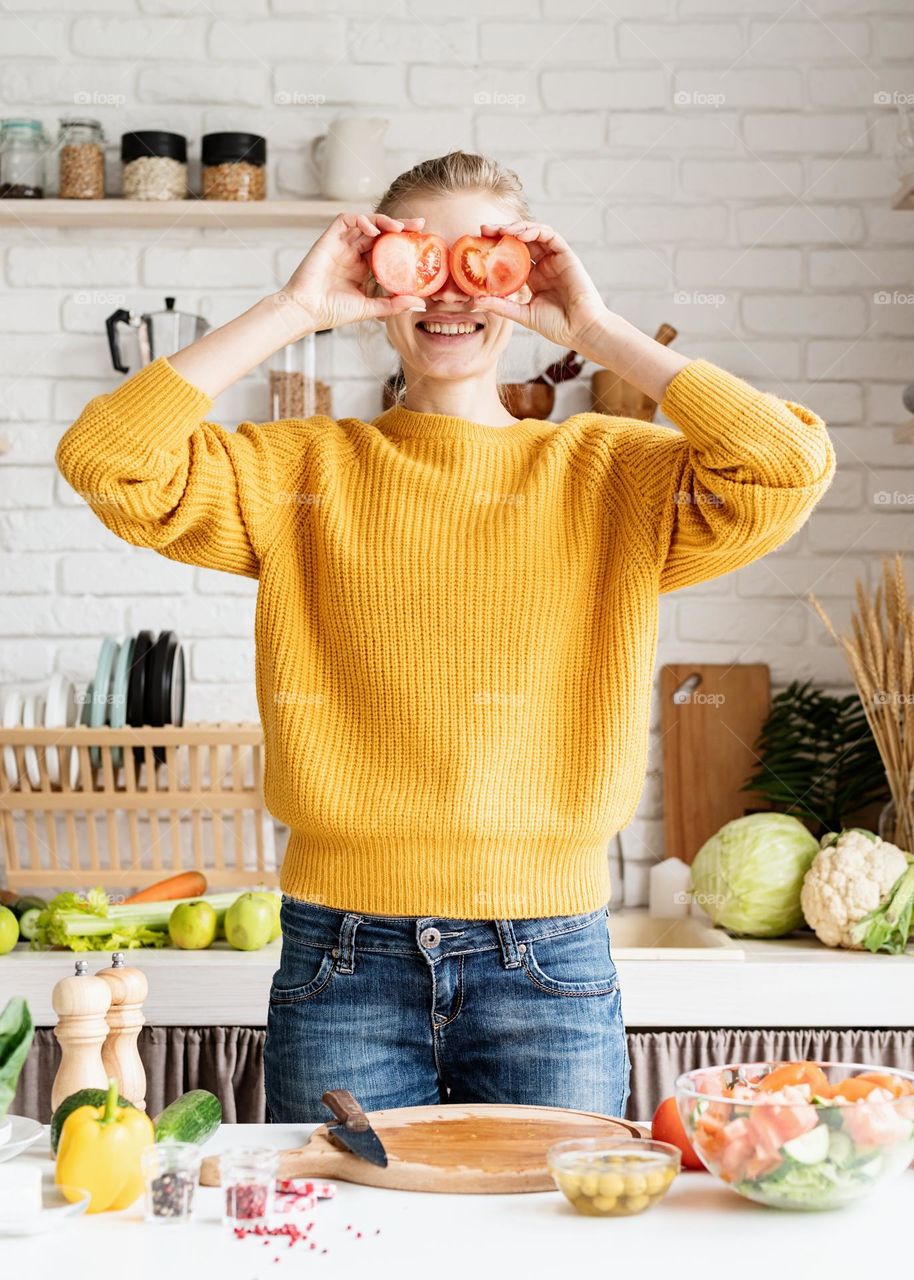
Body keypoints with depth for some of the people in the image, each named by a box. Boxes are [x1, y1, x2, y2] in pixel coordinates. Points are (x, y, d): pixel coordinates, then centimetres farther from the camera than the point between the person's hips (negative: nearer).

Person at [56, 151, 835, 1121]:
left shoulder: (606, 473, 5)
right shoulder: (304, 471, 6)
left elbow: (789, 468, -12)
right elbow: (104, 459, -8)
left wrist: (595, 330, -7)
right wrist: (295, 308, -6)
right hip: (343, 962, 0)